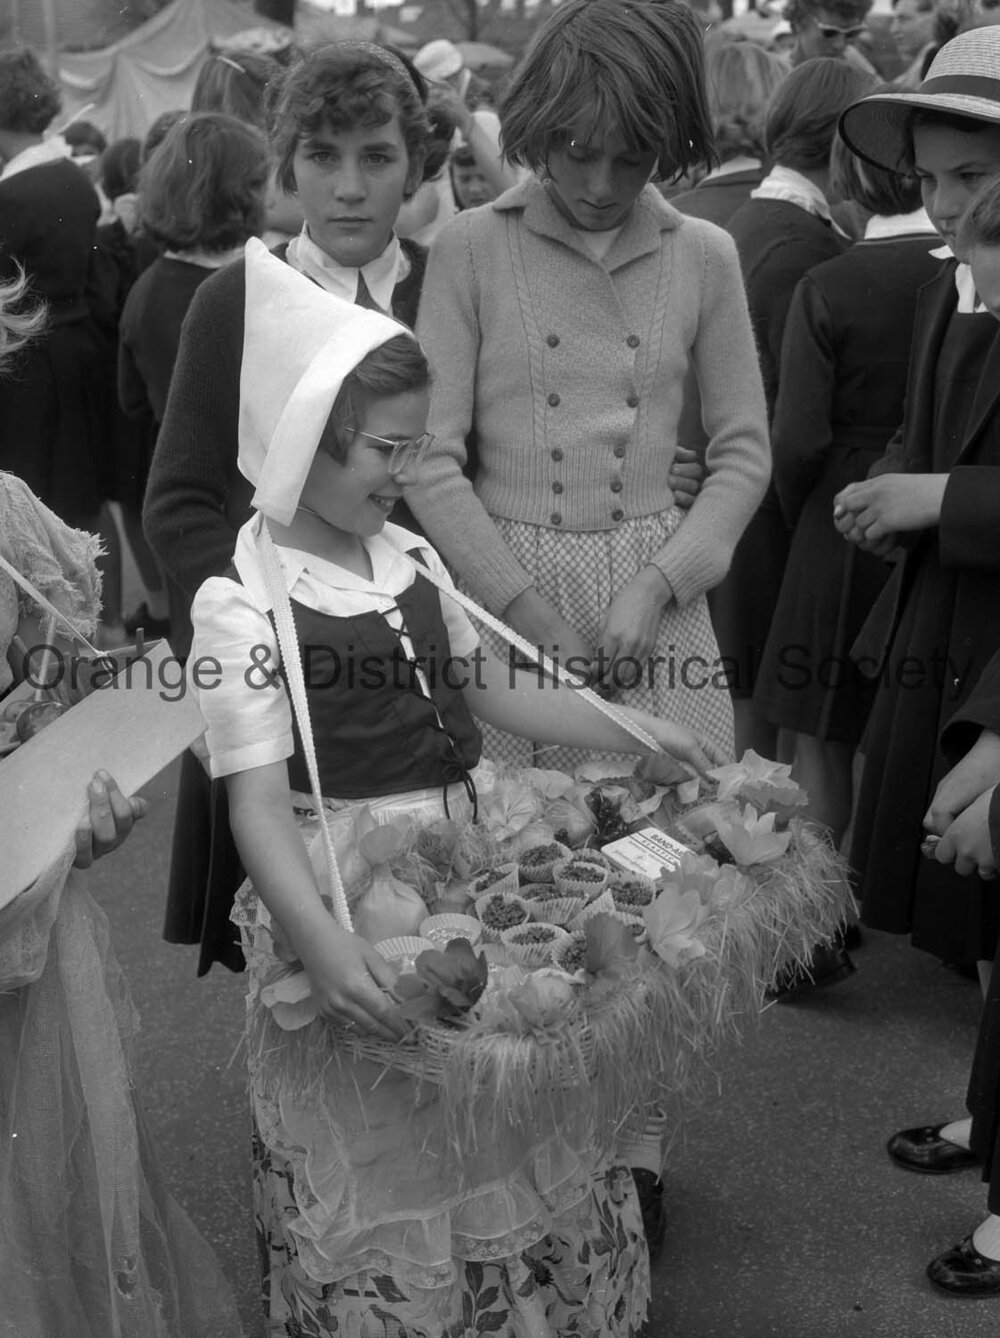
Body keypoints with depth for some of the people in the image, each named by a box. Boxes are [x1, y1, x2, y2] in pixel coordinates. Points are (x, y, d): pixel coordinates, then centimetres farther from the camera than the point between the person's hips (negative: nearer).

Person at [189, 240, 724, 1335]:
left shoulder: (411, 560, 5)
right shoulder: (241, 604, -15)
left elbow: (494, 692, 16)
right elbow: (258, 799, -21)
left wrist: (638, 731, 11)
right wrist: (319, 940, -34)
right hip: (345, 895, -6)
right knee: (379, 1165, 8)